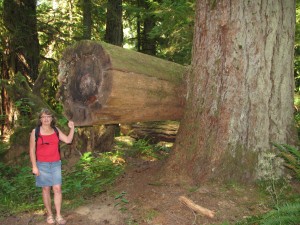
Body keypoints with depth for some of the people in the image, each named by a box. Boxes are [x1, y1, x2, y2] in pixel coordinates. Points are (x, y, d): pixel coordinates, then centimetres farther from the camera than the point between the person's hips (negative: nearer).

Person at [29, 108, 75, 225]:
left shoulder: (56, 130, 5)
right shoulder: (35, 132, -4)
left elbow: (68, 140, 1)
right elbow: (32, 150, -4)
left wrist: (72, 128, -11)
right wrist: (34, 166, -8)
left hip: (55, 164, 2)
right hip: (42, 165, -2)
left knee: (57, 189, -2)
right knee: (46, 189, 6)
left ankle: (58, 215, 5)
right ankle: (49, 215, 18)